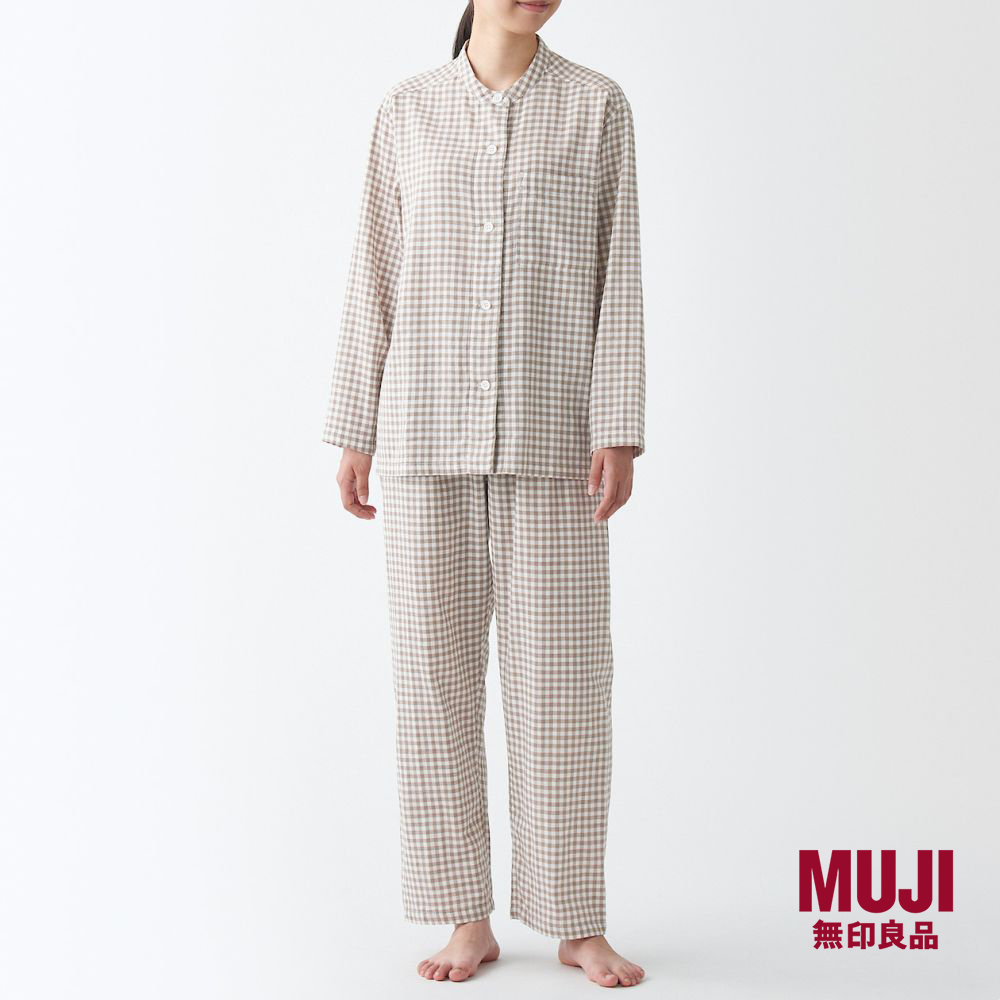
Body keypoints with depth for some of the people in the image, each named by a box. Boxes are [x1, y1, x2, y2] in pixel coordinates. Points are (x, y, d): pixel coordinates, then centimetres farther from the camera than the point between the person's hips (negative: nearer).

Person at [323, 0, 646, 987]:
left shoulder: (599, 107, 6)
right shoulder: (406, 111, 9)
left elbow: (617, 278, 1)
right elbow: (375, 283, 8)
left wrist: (619, 432, -9)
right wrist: (355, 434, 4)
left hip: (550, 430, -1)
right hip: (428, 430, 1)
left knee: (562, 672, -2)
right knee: (436, 665, 2)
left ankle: (577, 923, 14)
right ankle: (468, 918, 15)